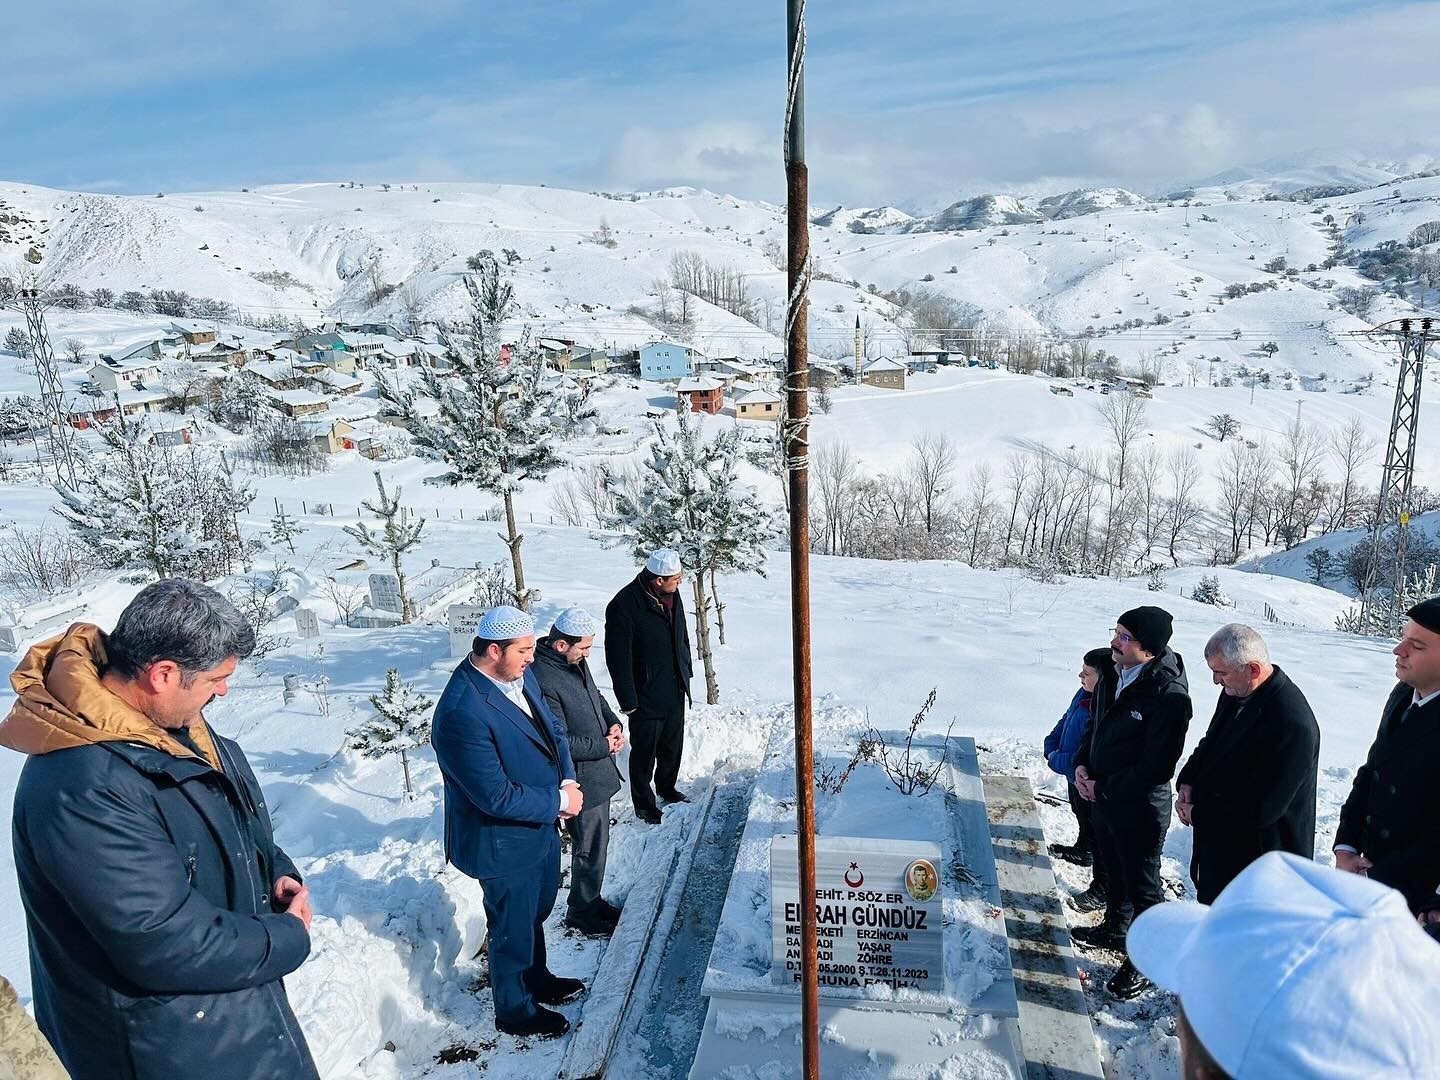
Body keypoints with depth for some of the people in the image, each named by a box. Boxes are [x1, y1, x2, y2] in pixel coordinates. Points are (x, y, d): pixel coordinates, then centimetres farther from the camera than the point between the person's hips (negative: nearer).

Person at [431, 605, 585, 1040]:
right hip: (504, 844, -8)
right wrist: (559, 802, -20)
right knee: (513, 929, 17)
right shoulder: (462, 714, -34)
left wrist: (567, 780, -11)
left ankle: (537, 979, 55)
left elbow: (553, 729, 5)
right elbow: (497, 796, -31)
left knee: (536, 911, 29)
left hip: (541, 825, 8)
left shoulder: (520, 675, -8)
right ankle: (515, 1011, 42)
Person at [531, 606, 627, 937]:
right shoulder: (543, 681, -28)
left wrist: (614, 724, -1)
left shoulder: (576, 661, 1)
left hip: (599, 772, 9)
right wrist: (603, 746, -17)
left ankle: (591, 901, 41)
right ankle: (582, 913, 27)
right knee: (590, 849, 7)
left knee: (597, 842, 22)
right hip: (580, 781, -9)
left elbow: (596, 697, 17)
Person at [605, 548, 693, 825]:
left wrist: (686, 672, 17)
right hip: (646, 696, -7)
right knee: (644, 751, 8)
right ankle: (643, 802, 27)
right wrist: (628, 700, -17)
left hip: (675, 690, 7)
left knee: (673, 745, 22)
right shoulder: (624, 606, -25)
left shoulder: (672, 595, -2)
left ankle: (667, 787, 44)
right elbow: (618, 659, -20)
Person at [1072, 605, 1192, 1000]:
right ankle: (1115, 929, 49)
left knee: (1142, 883, 10)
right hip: (1104, 796, 8)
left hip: (1140, 807, -8)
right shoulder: (1118, 675, -2)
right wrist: (1082, 763, -2)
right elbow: (1097, 723, 13)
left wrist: (1104, 788, -17)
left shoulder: (1168, 695, -28)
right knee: (1114, 869, 27)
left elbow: (1156, 768, -26)